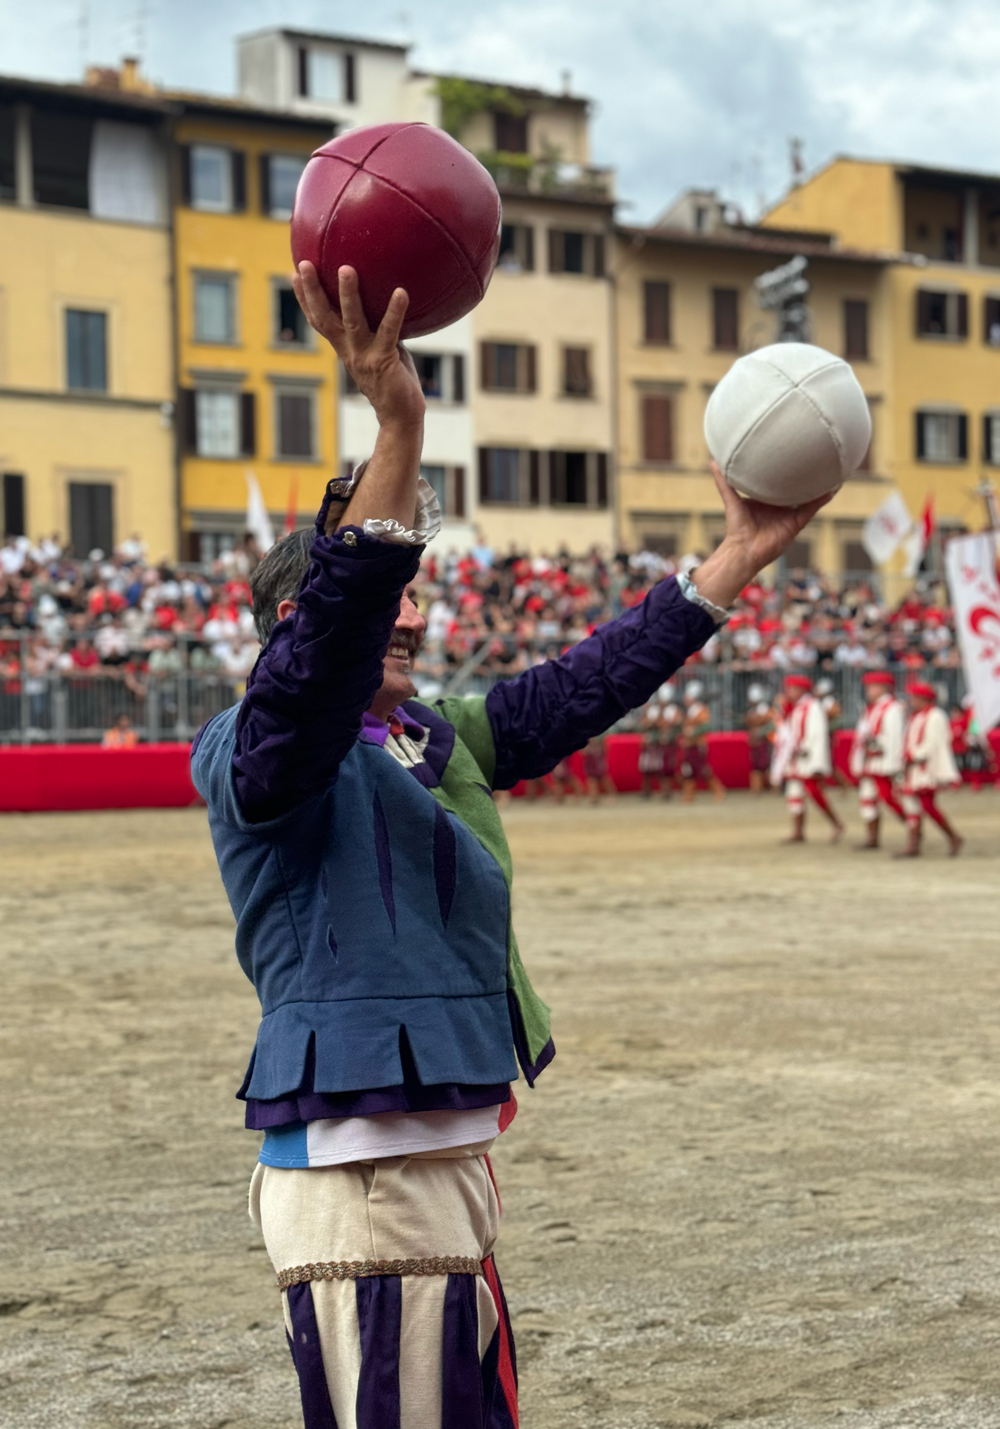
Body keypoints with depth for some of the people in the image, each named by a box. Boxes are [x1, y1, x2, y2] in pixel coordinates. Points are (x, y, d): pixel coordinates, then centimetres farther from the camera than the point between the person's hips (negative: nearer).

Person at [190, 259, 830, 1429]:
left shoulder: (441, 743, 15)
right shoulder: (258, 752, -11)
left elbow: (582, 687, 15)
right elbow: (327, 648, -30)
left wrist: (734, 561, 9)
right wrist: (397, 430, -41)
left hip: (448, 1159, 10)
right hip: (356, 1179, -9)